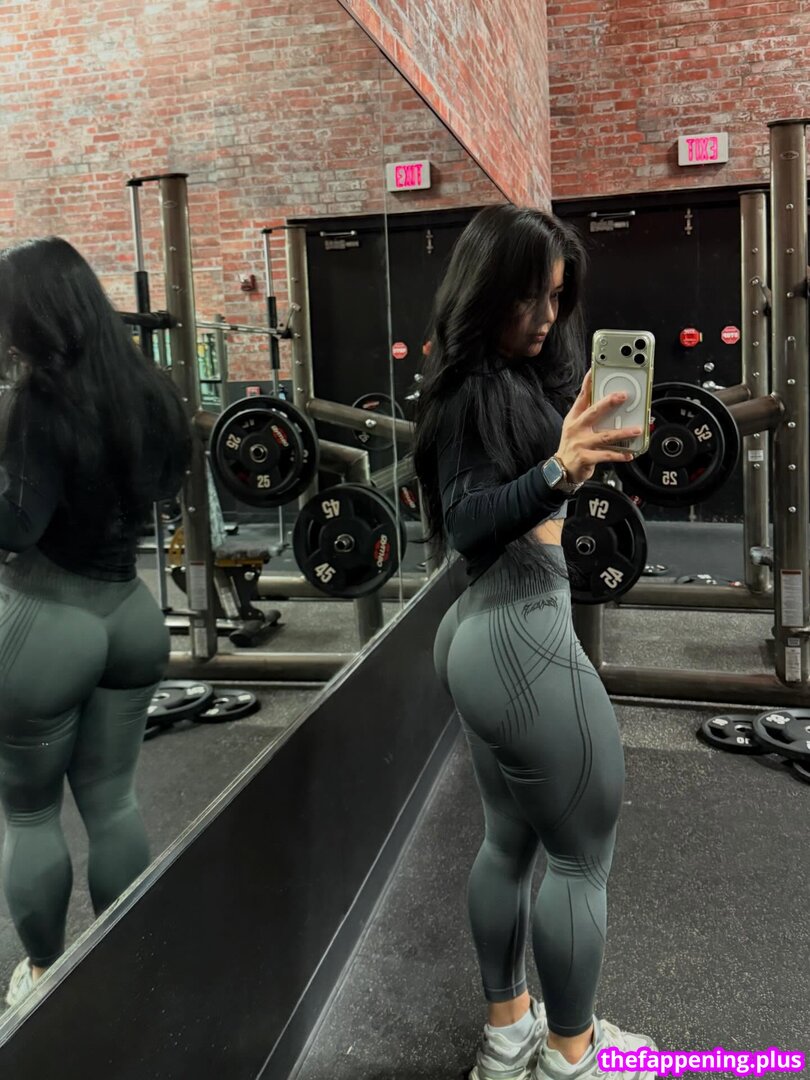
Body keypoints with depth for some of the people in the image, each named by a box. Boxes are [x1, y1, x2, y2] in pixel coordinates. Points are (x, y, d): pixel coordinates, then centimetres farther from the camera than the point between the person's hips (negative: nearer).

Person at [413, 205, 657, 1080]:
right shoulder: (480, 387, -15)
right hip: (522, 634, -10)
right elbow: (468, 522, -25)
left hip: (484, 631, 10)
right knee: (583, 856, 6)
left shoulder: (506, 377, 13)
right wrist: (558, 469, -38)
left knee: (511, 841, 19)